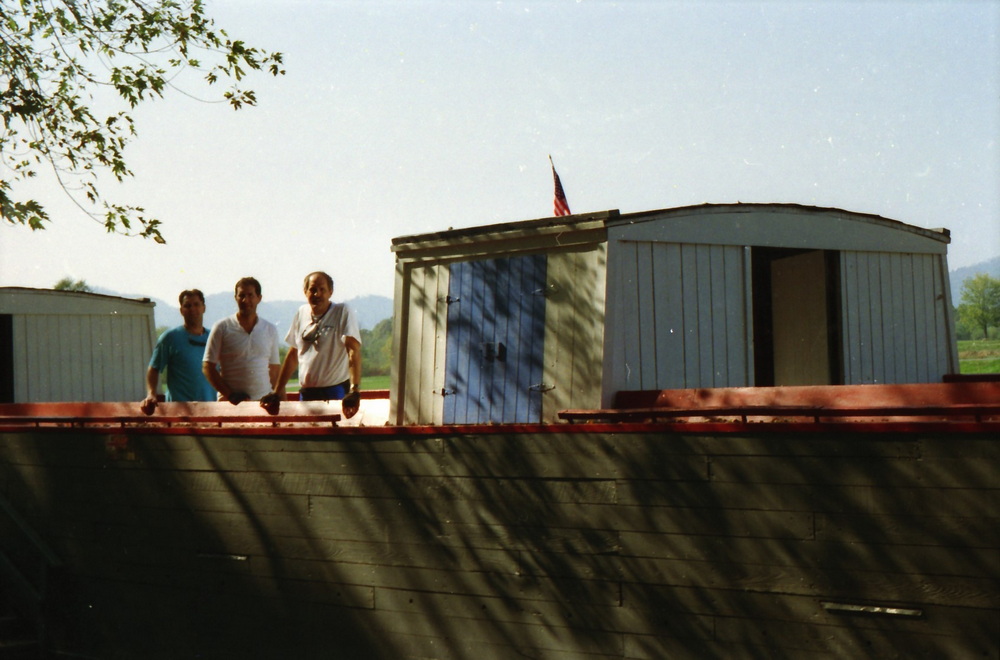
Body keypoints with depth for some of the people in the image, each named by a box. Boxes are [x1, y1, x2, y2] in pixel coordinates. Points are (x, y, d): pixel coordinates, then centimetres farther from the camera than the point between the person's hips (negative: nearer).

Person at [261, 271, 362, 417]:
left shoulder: (343, 313, -6)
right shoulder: (301, 313, 11)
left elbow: (354, 350, -18)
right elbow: (293, 354, 18)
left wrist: (355, 390, -31)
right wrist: (277, 392, 15)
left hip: (335, 393, -5)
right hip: (306, 393, 5)